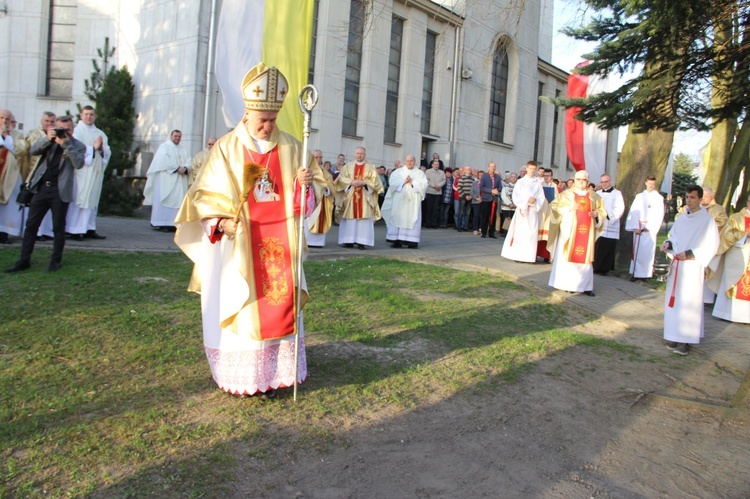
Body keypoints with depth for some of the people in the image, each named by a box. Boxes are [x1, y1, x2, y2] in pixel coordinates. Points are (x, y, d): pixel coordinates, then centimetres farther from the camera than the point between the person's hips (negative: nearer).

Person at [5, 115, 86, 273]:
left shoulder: (78, 146, 1)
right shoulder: (50, 141, 13)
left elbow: (79, 164, -16)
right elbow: (32, 151, 1)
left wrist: (66, 144, -18)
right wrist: (47, 139, -13)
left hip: (60, 191, -4)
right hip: (41, 187, 4)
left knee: (58, 228, 4)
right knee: (31, 225, 5)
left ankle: (56, 261, 16)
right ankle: (24, 260, 11)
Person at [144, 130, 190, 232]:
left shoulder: (183, 149, 21)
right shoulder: (164, 146, 6)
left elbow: (188, 162, 8)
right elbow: (165, 160, -9)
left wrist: (185, 168, -13)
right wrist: (177, 168, -17)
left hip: (180, 180, 5)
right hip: (166, 179, -5)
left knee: (178, 200, -3)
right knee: (165, 199, -8)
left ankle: (173, 223, -5)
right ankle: (162, 224, -9)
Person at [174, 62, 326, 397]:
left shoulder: (290, 148, 6)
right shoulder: (226, 148, 2)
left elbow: (316, 186, 10)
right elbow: (207, 195, 2)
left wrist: (307, 183, -13)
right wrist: (221, 221, -16)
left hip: (280, 244, 2)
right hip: (239, 244, -2)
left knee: (279, 305, 2)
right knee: (240, 310, 2)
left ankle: (272, 374, 13)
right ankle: (240, 377, 16)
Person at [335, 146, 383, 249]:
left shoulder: (370, 167, 10)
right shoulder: (348, 166, 13)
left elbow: (375, 181, 1)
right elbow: (341, 178, 3)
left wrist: (364, 182, -14)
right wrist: (351, 182, -12)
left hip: (365, 198, -1)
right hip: (350, 196, 1)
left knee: (364, 219, -6)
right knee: (350, 218, -1)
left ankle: (361, 242, -5)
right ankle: (348, 240, 3)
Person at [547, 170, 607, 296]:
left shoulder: (594, 197, 12)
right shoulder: (566, 194, 5)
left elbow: (603, 212, 16)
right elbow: (554, 206, -1)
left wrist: (596, 214, -7)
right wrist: (569, 208, -14)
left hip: (587, 231, 2)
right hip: (569, 230, -2)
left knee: (585, 257, 1)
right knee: (566, 255, -2)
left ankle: (585, 285, 4)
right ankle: (565, 284, 5)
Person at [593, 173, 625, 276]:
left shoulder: (617, 194, 3)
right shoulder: (597, 193, 16)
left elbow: (620, 209, -7)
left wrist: (608, 215, -18)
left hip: (610, 226, -3)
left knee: (608, 248, -5)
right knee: (597, 247, 0)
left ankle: (605, 268, 1)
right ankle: (597, 267, 8)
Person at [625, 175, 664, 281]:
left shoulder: (659, 198, 7)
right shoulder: (639, 196, 9)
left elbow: (659, 215, 1)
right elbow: (633, 212, 1)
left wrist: (650, 227, -8)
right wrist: (636, 227, -10)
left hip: (651, 229, -1)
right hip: (639, 227, 1)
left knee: (649, 251, -3)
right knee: (637, 250, -2)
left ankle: (647, 273, 1)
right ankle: (636, 273, -1)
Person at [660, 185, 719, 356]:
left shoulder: (707, 221, -7)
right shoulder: (681, 219, 11)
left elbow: (711, 246, -10)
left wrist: (690, 254, -18)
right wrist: (668, 243, -1)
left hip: (692, 267, -6)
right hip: (676, 265, 6)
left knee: (688, 302, -7)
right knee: (673, 300, 8)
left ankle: (686, 339, -4)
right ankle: (675, 336, 17)